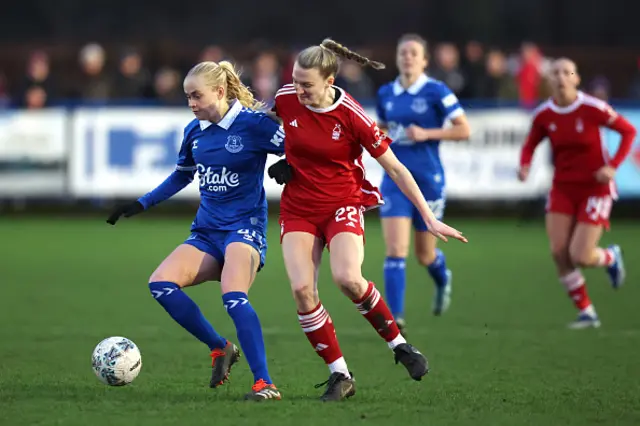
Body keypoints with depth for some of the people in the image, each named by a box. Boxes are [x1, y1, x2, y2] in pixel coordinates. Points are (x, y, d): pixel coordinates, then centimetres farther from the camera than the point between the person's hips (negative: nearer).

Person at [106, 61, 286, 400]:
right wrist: (141, 204, 23)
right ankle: (220, 348, -1)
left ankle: (264, 383, -27)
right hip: (206, 232, 7)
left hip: (245, 228, -7)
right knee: (161, 284, -16)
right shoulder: (194, 131, 10)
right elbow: (182, 175, 26)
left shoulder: (253, 124, -10)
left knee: (233, 297, -32)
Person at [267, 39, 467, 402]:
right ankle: (340, 376, -4)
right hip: (298, 207, 3)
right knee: (302, 289, -16)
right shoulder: (286, 99, -8)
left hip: (343, 204, -3)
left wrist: (429, 218, -9)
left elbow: (395, 169, -9)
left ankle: (398, 343, -2)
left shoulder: (351, 116, -17)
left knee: (347, 277, -28)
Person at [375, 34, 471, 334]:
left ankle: (443, 279, 48)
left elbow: (464, 130, -9)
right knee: (395, 250, -13)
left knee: (425, 255, 12)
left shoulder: (436, 92, -8)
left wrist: (427, 134, -19)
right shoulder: (386, 94, 5)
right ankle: (395, 317, -13)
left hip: (428, 180, -2)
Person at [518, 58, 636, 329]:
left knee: (580, 256, -10)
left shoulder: (593, 108, -16)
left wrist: (613, 166, -18)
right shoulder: (543, 115, -4)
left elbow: (629, 131, -8)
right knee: (559, 253, -8)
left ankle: (611, 257, 27)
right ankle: (586, 312, 8)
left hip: (595, 188, -4)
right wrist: (525, 165, -12)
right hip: (562, 189, 4)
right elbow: (530, 145, 10)